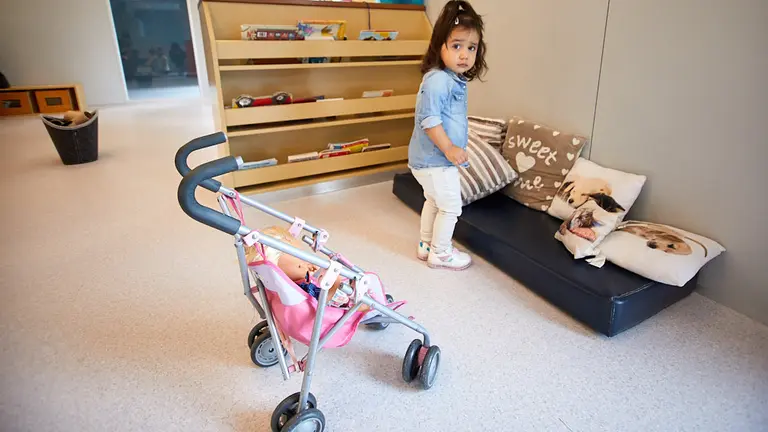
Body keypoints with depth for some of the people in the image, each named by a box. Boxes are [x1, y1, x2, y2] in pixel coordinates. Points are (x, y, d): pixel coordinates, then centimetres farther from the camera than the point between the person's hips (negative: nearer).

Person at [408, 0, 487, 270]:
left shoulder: (454, 80, 8)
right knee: (451, 207, 3)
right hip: (435, 160, -10)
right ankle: (440, 253, 20)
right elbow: (429, 119, -27)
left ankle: (427, 246, 39)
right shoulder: (437, 80, -23)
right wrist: (449, 149, -25)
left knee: (433, 202, 22)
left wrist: (452, 149, 18)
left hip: (431, 158, 10)